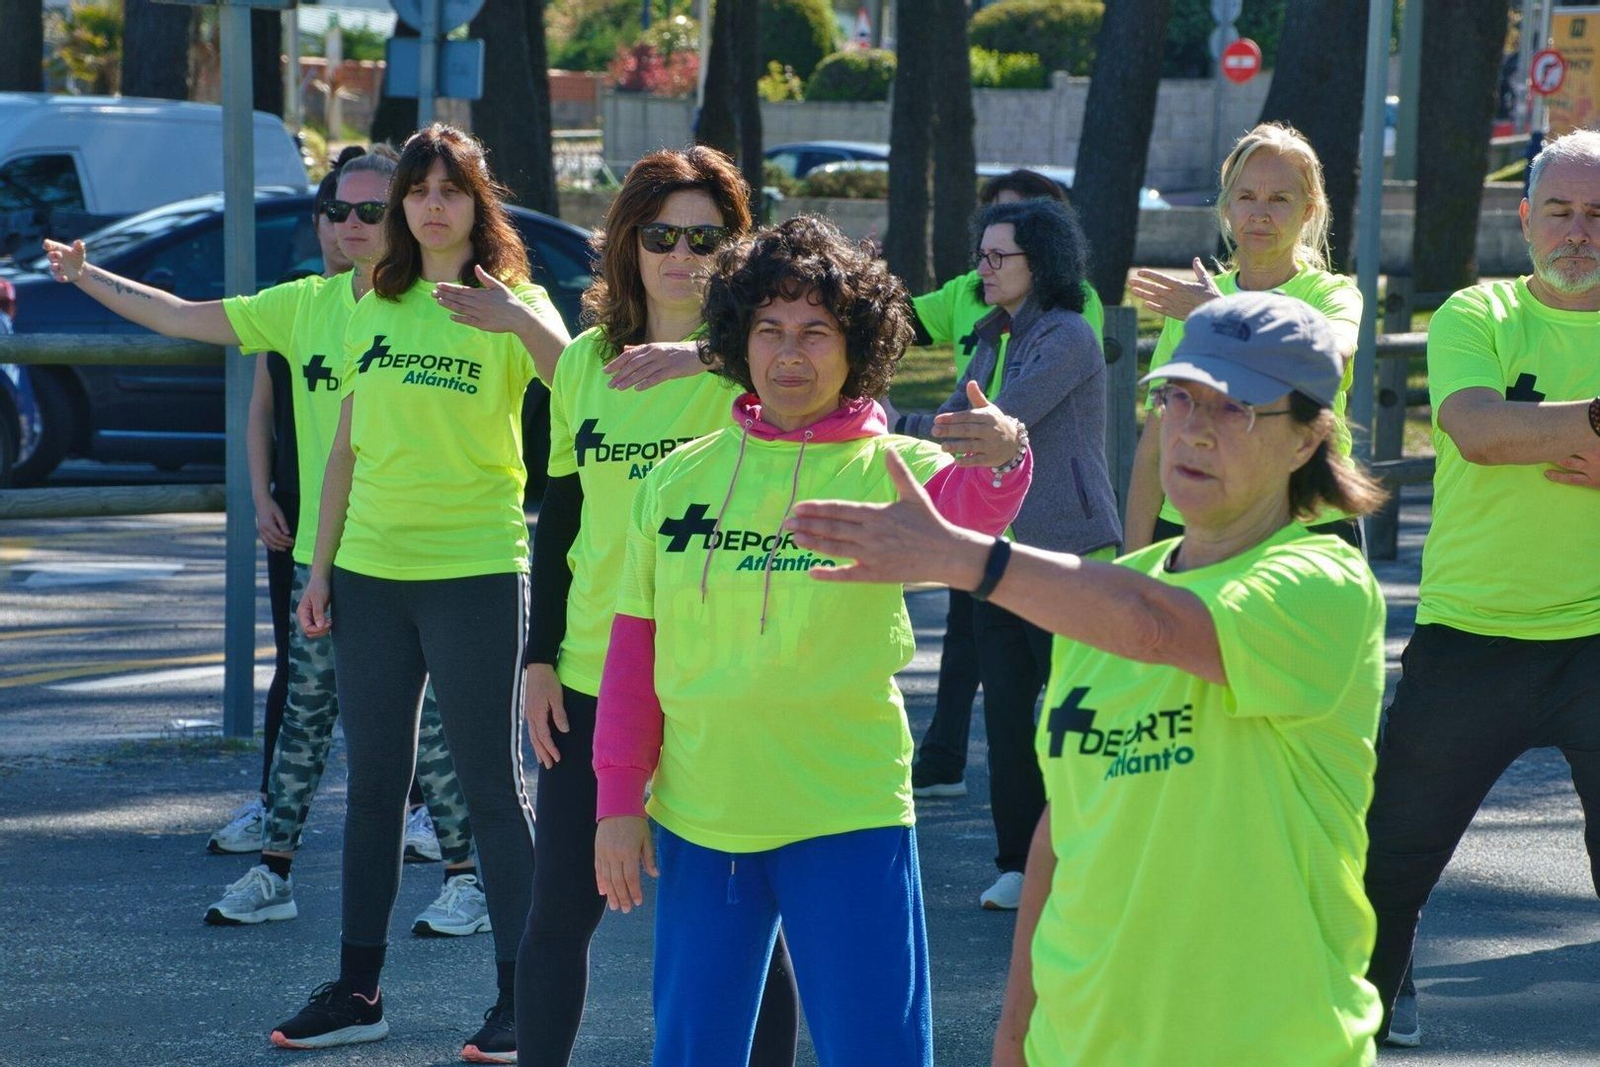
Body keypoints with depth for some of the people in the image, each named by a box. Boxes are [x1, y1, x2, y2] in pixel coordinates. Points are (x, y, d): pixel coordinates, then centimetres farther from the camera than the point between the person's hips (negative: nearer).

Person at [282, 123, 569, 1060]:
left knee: (493, 784, -1)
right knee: (375, 781, 11)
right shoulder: (376, 307, 11)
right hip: (371, 569, 5)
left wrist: (522, 323, -37)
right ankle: (358, 990, 19)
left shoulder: (514, 303, -4)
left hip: (475, 570, -5)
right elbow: (347, 446, 15)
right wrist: (322, 564, 12)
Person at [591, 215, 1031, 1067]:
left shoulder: (891, 469, -3)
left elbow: (966, 510, -26)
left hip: (845, 817, -3)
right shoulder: (681, 477, 5)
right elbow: (635, 645, 9)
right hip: (694, 819, 3)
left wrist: (1000, 459, -49)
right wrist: (617, 799, 5)